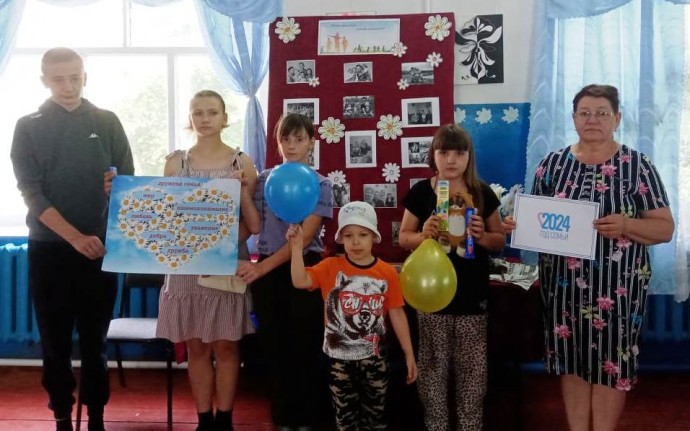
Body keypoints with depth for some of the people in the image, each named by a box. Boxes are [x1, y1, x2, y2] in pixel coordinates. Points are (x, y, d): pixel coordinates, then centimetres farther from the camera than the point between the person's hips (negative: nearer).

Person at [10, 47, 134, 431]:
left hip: (100, 245, 1)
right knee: (56, 340, 5)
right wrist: (75, 237, -17)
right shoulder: (29, 127, 2)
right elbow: (32, 194, -6)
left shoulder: (107, 122, 5)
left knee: (95, 338, 6)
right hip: (50, 247, 0)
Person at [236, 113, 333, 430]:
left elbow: (305, 237, -13)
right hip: (266, 270, 3)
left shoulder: (320, 185, -3)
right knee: (274, 345, 8)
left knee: (305, 345, 2)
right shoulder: (263, 180, 7)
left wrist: (263, 265, -22)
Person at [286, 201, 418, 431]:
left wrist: (409, 354, 3)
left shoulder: (387, 272, -5)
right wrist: (296, 246, -29)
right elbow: (300, 281, -20)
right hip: (339, 358, 0)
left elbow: (397, 314, 1)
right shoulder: (331, 266, -6)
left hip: (374, 357, 0)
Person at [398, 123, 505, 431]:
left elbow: (500, 241, 6)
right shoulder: (420, 192, -2)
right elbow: (403, 237, 4)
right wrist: (423, 235, -16)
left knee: (472, 368, 8)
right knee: (433, 366, 8)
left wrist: (482, 236, -15)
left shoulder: (483, 193, 1)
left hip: (472, 296, 1)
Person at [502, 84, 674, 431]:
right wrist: (518, 223, -11)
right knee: (571, 359, 12)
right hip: (564, 283, 3)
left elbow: (665, 228, -5)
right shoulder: (553, 163, 4)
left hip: (617, 285, -2)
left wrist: (626, 225, -23)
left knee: (610, 362, 6)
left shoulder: (638, 166, -4)